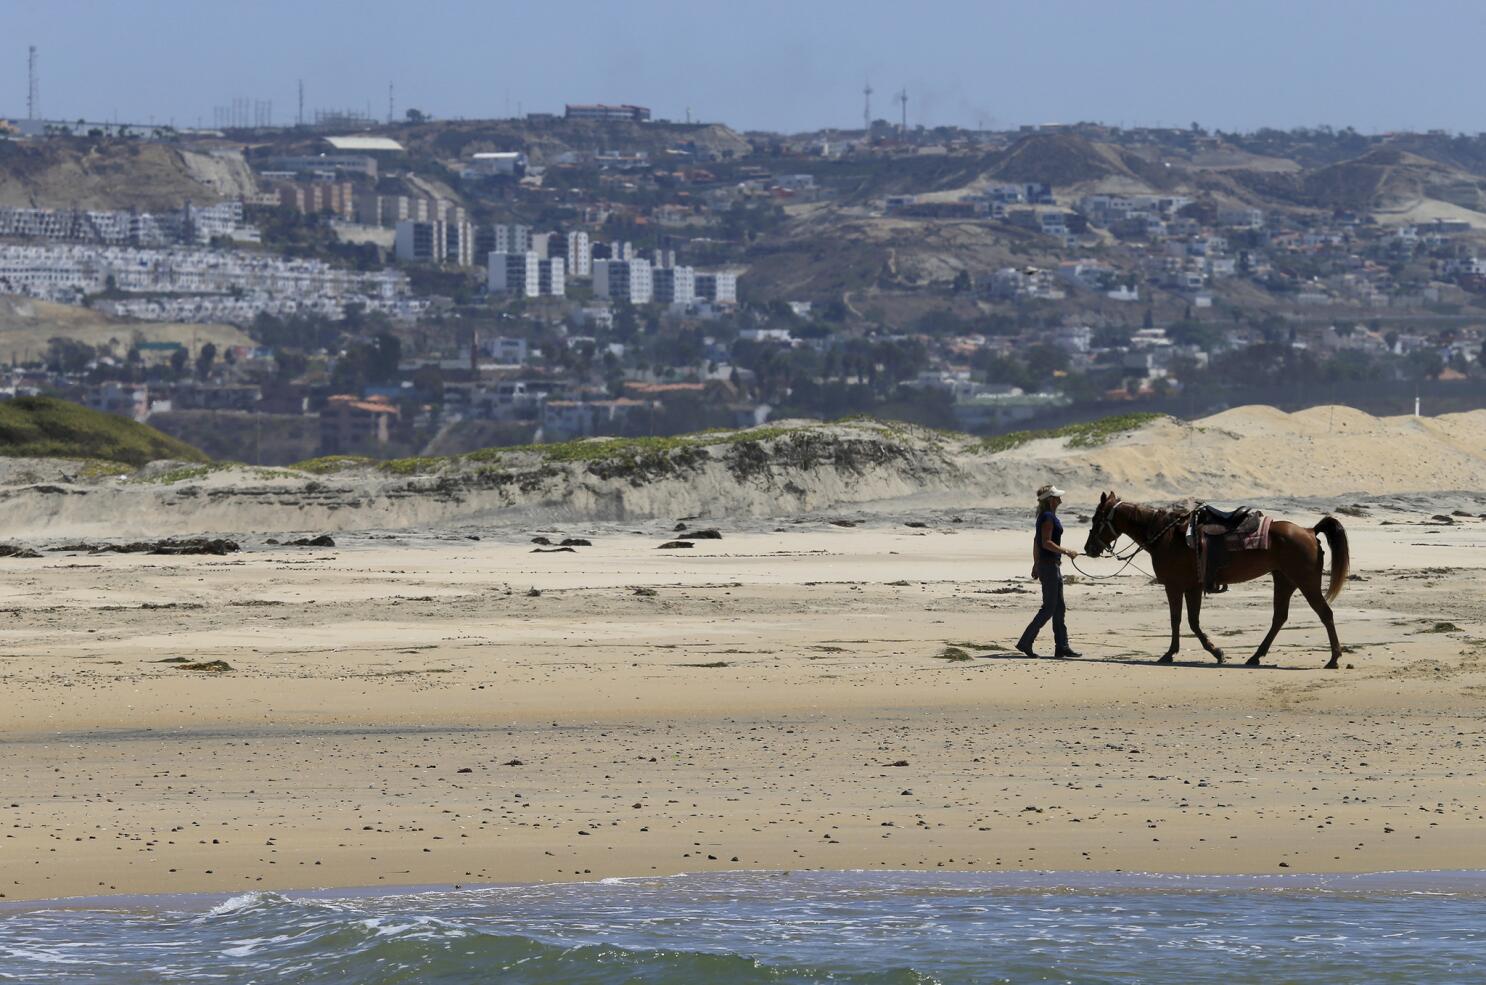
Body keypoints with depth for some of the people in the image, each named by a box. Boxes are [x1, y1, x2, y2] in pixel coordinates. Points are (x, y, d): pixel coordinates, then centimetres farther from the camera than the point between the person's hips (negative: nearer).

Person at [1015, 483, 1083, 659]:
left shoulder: (1048, 516, 14)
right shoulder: (1048, 517, -16)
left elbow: (1036, 541, 19)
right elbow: (1046, 542, -23)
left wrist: (1036, 564, 23)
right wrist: (1066, 551, -23)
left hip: (1053, 565, 10)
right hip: (1049, 564, -10)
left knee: (1059, 608, 11)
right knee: (1049, 608, -7)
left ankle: (1062, 646, 13)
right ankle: (1025, 642, -5)